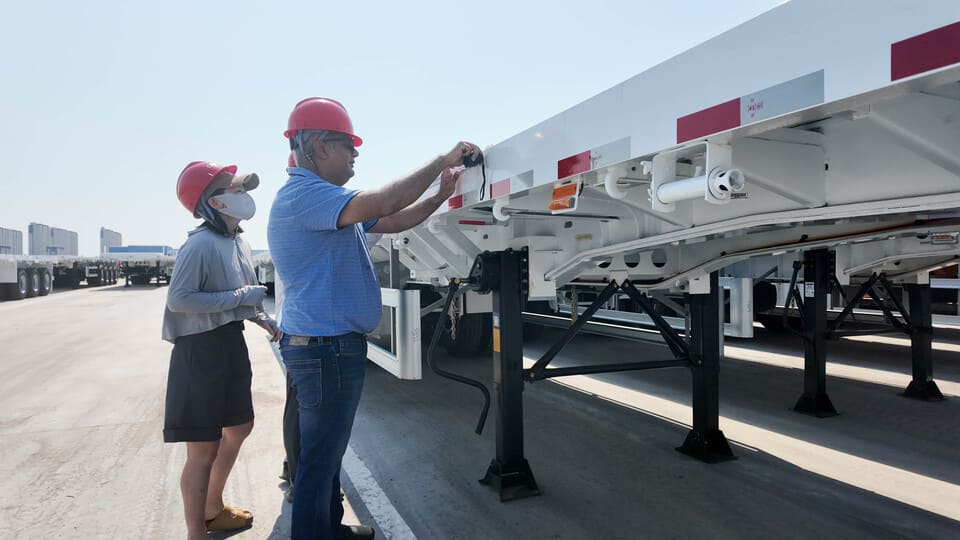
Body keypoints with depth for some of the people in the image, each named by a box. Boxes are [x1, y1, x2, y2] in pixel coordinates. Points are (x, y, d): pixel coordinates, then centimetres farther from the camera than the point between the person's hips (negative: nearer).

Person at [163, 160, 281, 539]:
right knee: (204, 451, -1)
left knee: (239, 428, 23)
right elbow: (178, 299, -26)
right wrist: (240, 297, -22)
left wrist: (262, 318, 5)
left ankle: (212, 509, 44)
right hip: (201, 351, -10)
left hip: (230, 344, 10)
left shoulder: (237, 241, 8)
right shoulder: (201, 244, -20)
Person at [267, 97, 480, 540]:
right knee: (319, 458, 1)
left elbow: (390, 223, 18)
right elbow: (379, 203, -30)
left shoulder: (325, 201, 16)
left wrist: (440, 196, 7)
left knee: (328, 452, 22)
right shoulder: (302, 194, -17)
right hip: (325, 348, -11)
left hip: (333, 344, 11)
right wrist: (442, 161, -20)